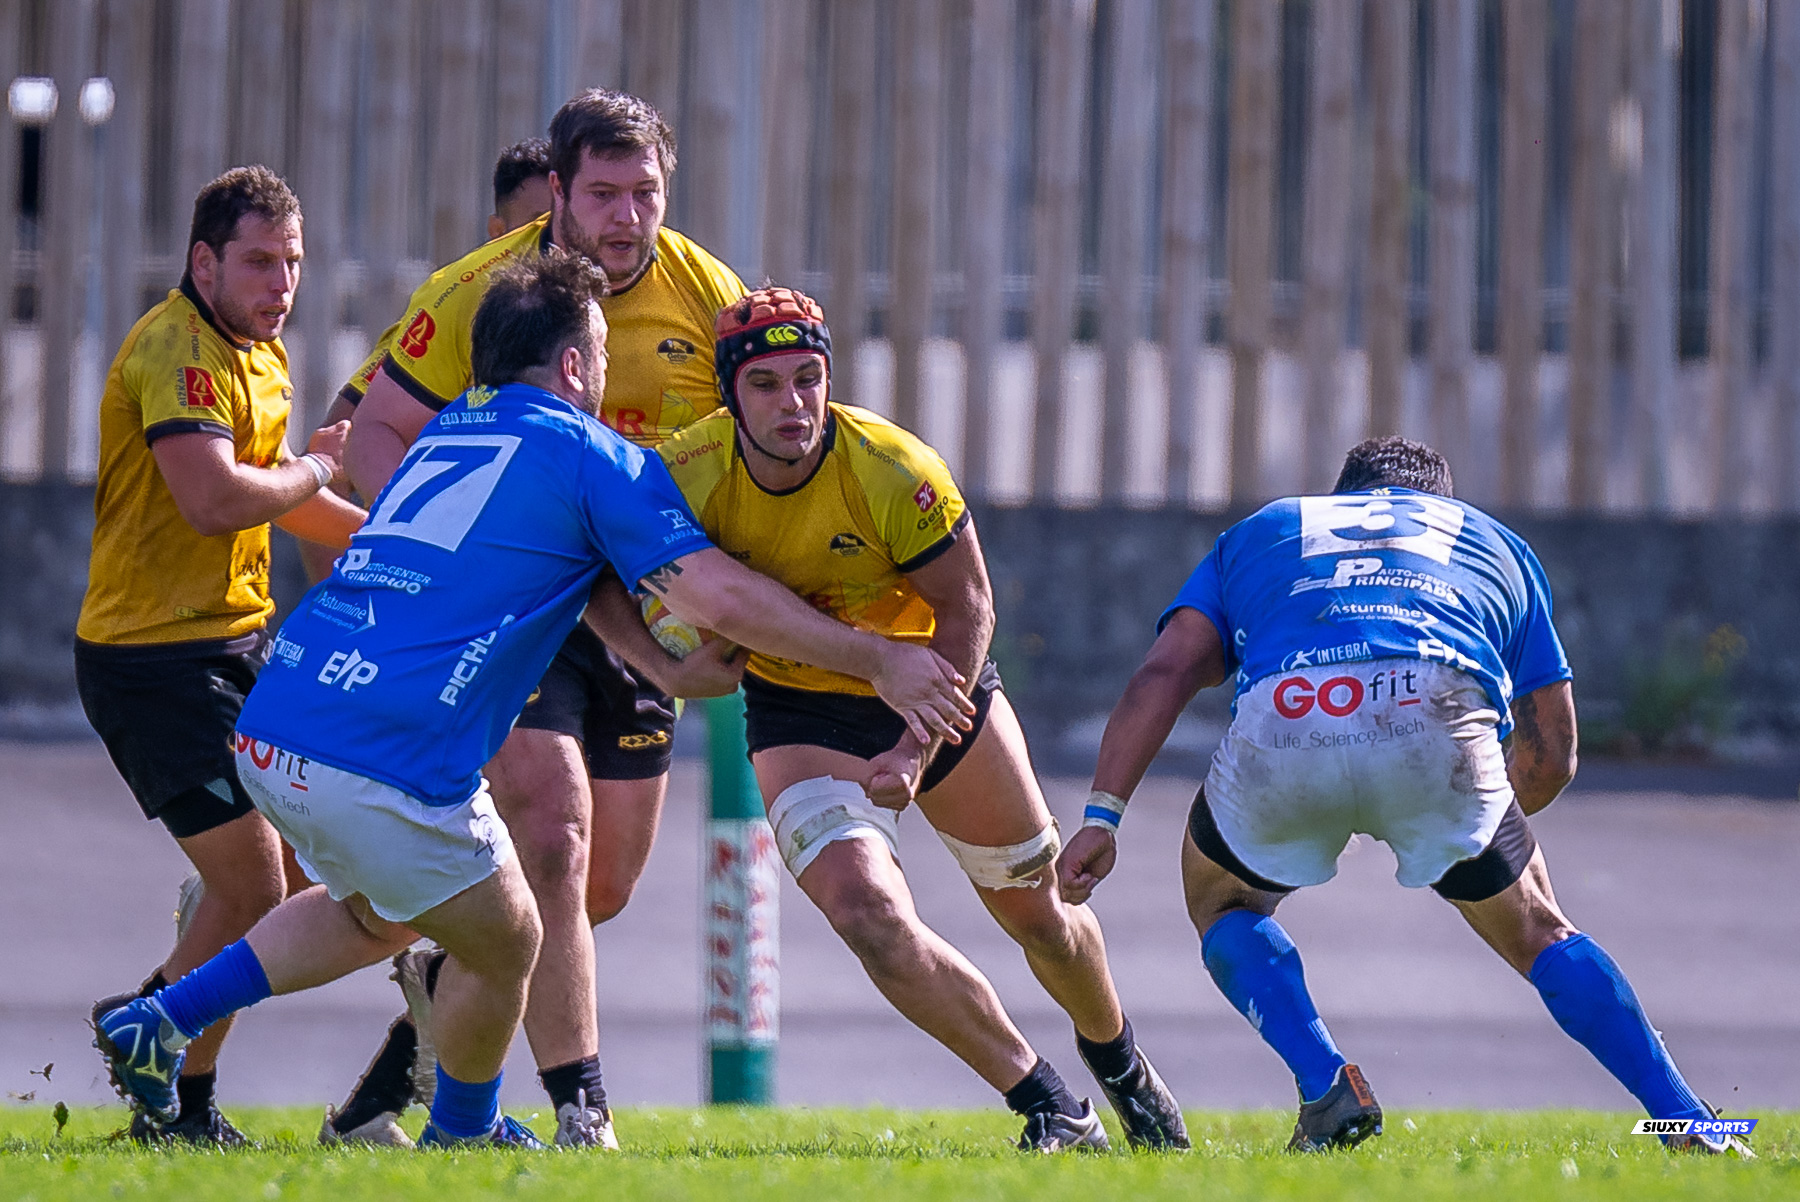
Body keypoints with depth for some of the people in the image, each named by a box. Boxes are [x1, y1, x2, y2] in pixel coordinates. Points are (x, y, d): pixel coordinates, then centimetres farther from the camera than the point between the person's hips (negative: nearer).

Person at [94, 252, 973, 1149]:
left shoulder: (446, 430, 22)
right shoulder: (592, 457, 0)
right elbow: (722, 598, -6)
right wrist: (878, 660, 2)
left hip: (268, 732, 8)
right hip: (387, 764, -8)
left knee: (379, 915, 32)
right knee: (503, 947, 17)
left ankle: (159, 1023, 21)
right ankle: (462, 1136, 35)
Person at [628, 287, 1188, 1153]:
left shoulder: (895, 473, -28)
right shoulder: (690, 473, -22)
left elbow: (965, 609, -18)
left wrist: (916, 750, -25)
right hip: (799, 715, 0)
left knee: (1037, 914, 12)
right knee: (869, 917, -22)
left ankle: (1117, 1063, 45)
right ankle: (1054, 1112, -7)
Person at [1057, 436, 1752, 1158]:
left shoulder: (1259, 532, 37)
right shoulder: (1493, 542, 39)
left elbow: (1164, 673, 18)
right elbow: (1552, 757, 36)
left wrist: (1102, 816, 11)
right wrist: (1445, 829, 52)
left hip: (1281, 729, 0)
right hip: (1441, 720, 0)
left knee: (1221, 902, 31)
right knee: (1536, 934, 24)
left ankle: (1325, 1085, 11)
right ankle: (1691, 1129, 15)